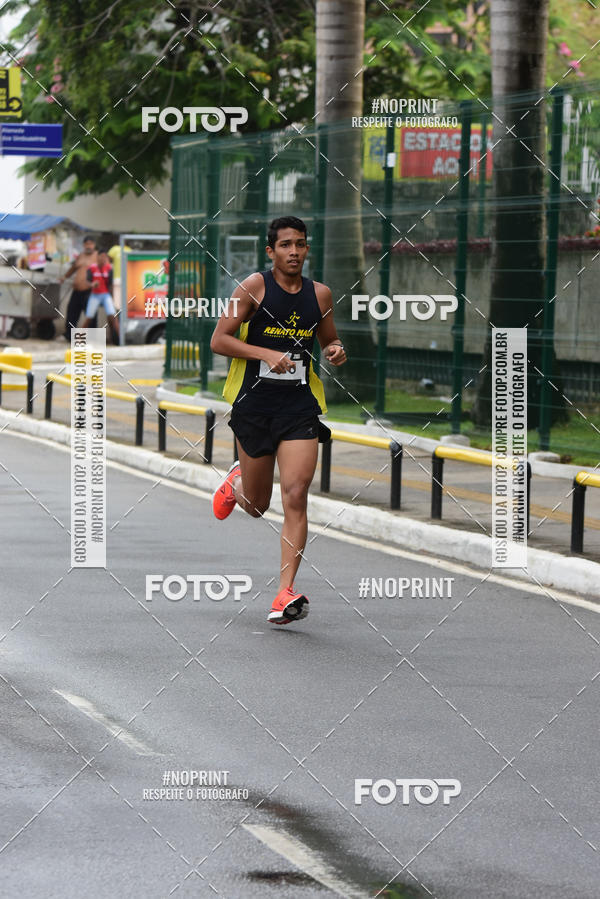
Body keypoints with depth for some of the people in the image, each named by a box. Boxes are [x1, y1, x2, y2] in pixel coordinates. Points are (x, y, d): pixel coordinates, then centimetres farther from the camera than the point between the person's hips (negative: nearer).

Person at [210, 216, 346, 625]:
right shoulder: (255, 286, -5)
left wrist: (337, 351, -1)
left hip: (300, 406, 2)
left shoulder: (320, 294, 6)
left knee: (295, 496, -14)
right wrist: (267, 354, -19)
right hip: (254, 404, -1)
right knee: (257, 506, 11)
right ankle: (236, 482, 50)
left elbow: (330, 339, 23)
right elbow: (219, 341, -7)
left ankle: (286, 592, -16)